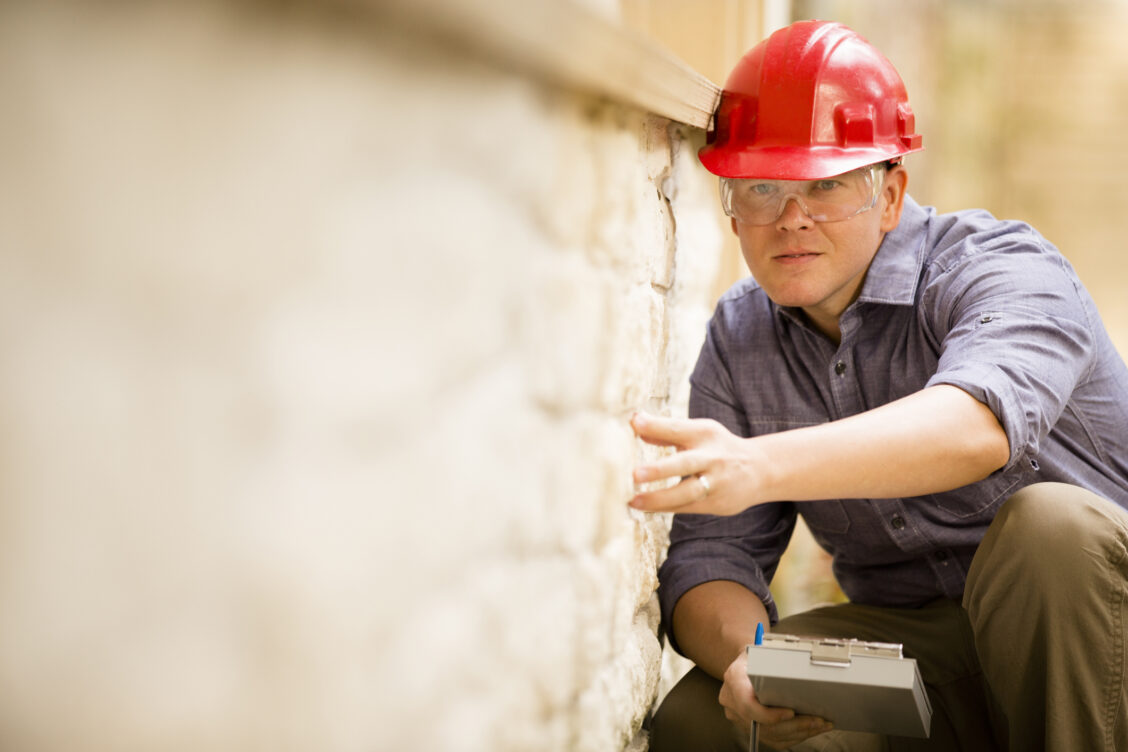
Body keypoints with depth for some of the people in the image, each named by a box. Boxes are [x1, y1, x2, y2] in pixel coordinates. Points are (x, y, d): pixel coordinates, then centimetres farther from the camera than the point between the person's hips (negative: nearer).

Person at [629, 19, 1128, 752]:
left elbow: (979, 423, -40)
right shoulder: (738, 342, 2)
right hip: (912, 648, 3)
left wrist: (763, 467, -56)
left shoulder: (1005, 268, -16)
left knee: (1050, 525, -35)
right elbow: (710, 551, -5)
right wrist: (740, 656, -28)